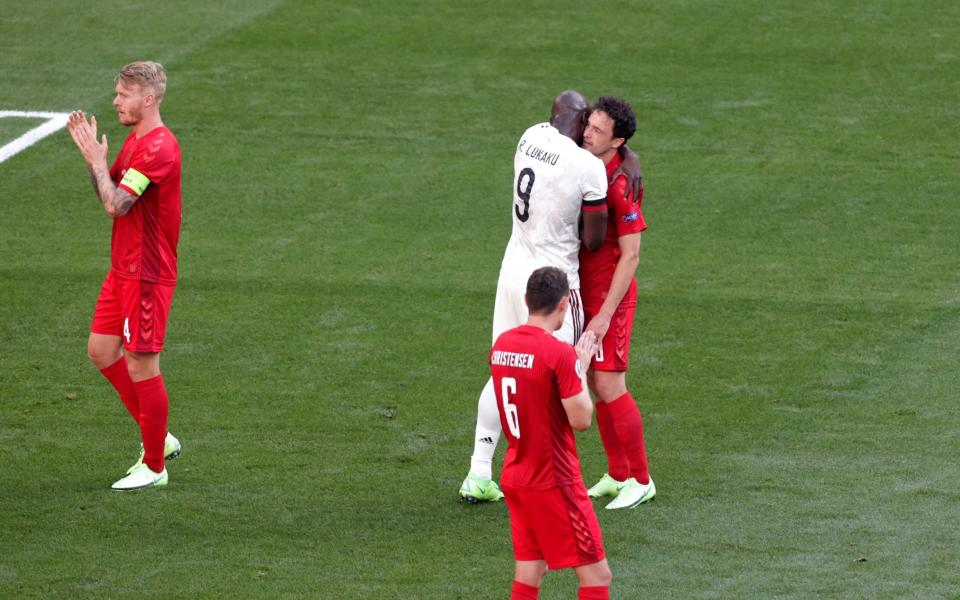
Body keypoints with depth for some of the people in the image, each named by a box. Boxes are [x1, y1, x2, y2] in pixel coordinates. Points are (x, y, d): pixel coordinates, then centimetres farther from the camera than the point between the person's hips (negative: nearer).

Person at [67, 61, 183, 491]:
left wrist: (97, 159, -13)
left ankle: (154, 466, 8)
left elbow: (115, 204, -25)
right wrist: (90, 152, 4)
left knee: (141, 365, -3)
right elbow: (107, 194, 15)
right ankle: (159, 438, 24)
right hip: (123, 270, 10)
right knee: (101, 351, 13)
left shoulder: (158, 148, -21)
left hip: (147, 276, -10)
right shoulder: (135, 141, 11)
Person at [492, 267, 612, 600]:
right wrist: (582, 368, -5)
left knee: (528, 573, 13)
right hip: (554, 483, -7)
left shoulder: (501, 345, 3)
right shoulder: (560, 354, -20)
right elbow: (581, 419, -17)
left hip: (516, 478, 7)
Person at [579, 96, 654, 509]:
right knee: (597, 385, 11)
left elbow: (630, 256, -18)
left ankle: (641, 480, 4)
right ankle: (617, 474, 21)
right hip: (584, 289, 8)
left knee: (609, 387, -7)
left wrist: (605, 314, -19)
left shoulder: (621, 185, -20)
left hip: (609, 296, -8)